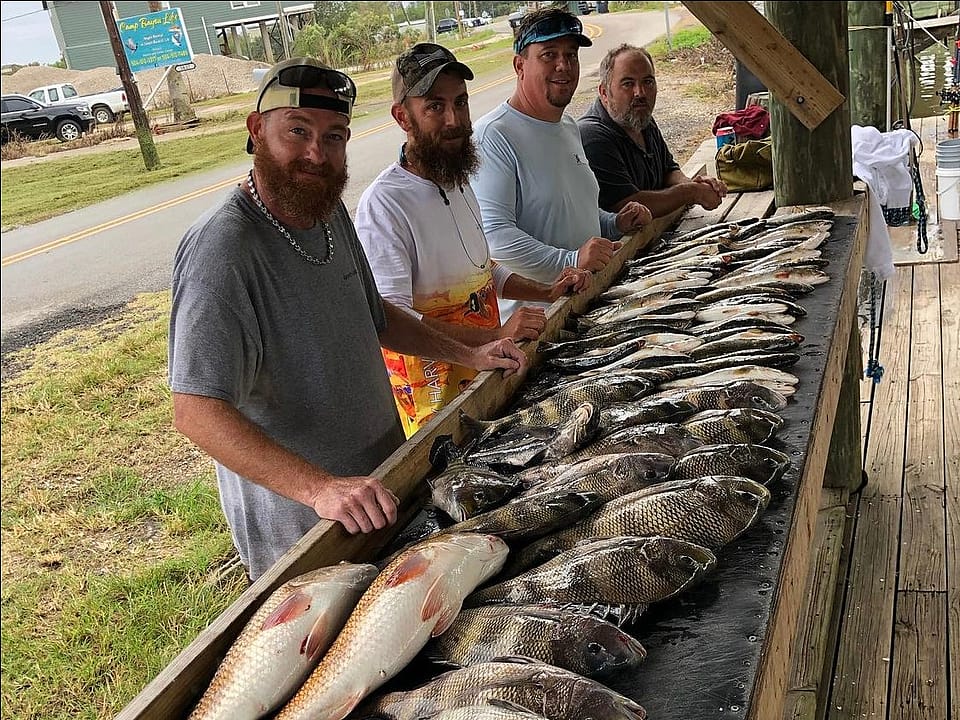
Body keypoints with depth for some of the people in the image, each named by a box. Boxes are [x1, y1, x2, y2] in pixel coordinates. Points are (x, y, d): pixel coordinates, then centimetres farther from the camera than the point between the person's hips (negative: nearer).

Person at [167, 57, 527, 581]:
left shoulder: (330, 210, 1)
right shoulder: (221, 252, -27)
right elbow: (196, 411, -34)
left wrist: (466, 355, 8)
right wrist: (320, 488, -43)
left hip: (379, 483, 8)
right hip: (295, 524, -8)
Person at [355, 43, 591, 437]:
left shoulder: (459, 183, 8)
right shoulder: (383, 204, -22)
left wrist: (546, 292, 6)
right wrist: (495, 337, -34)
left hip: (485, 372, 8)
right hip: (434, 394, -8)